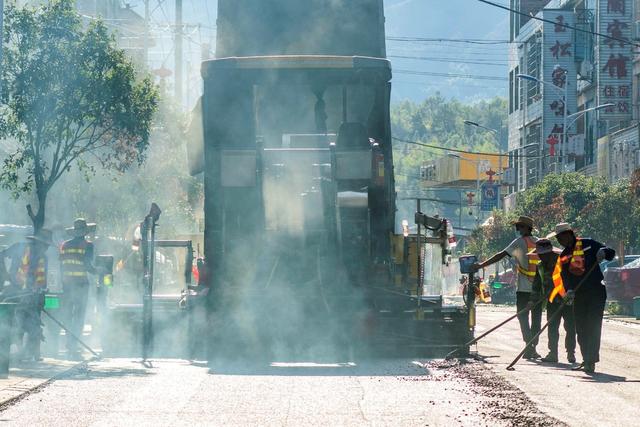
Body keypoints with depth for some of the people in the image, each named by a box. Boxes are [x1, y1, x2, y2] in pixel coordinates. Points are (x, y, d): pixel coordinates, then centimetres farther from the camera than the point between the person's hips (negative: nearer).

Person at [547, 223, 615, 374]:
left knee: (593, 326, -11)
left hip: (596, 292, -6)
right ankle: (587, 360, 16)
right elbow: (565, 276, 2)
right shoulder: (563, 256, 12)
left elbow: (611, 253, -1)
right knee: (581, 329, 6)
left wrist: (603, 252, -24)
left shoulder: (588, 245, -2)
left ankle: (591, 361, -13)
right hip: (578, 294, 6)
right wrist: (569, 290, -16)